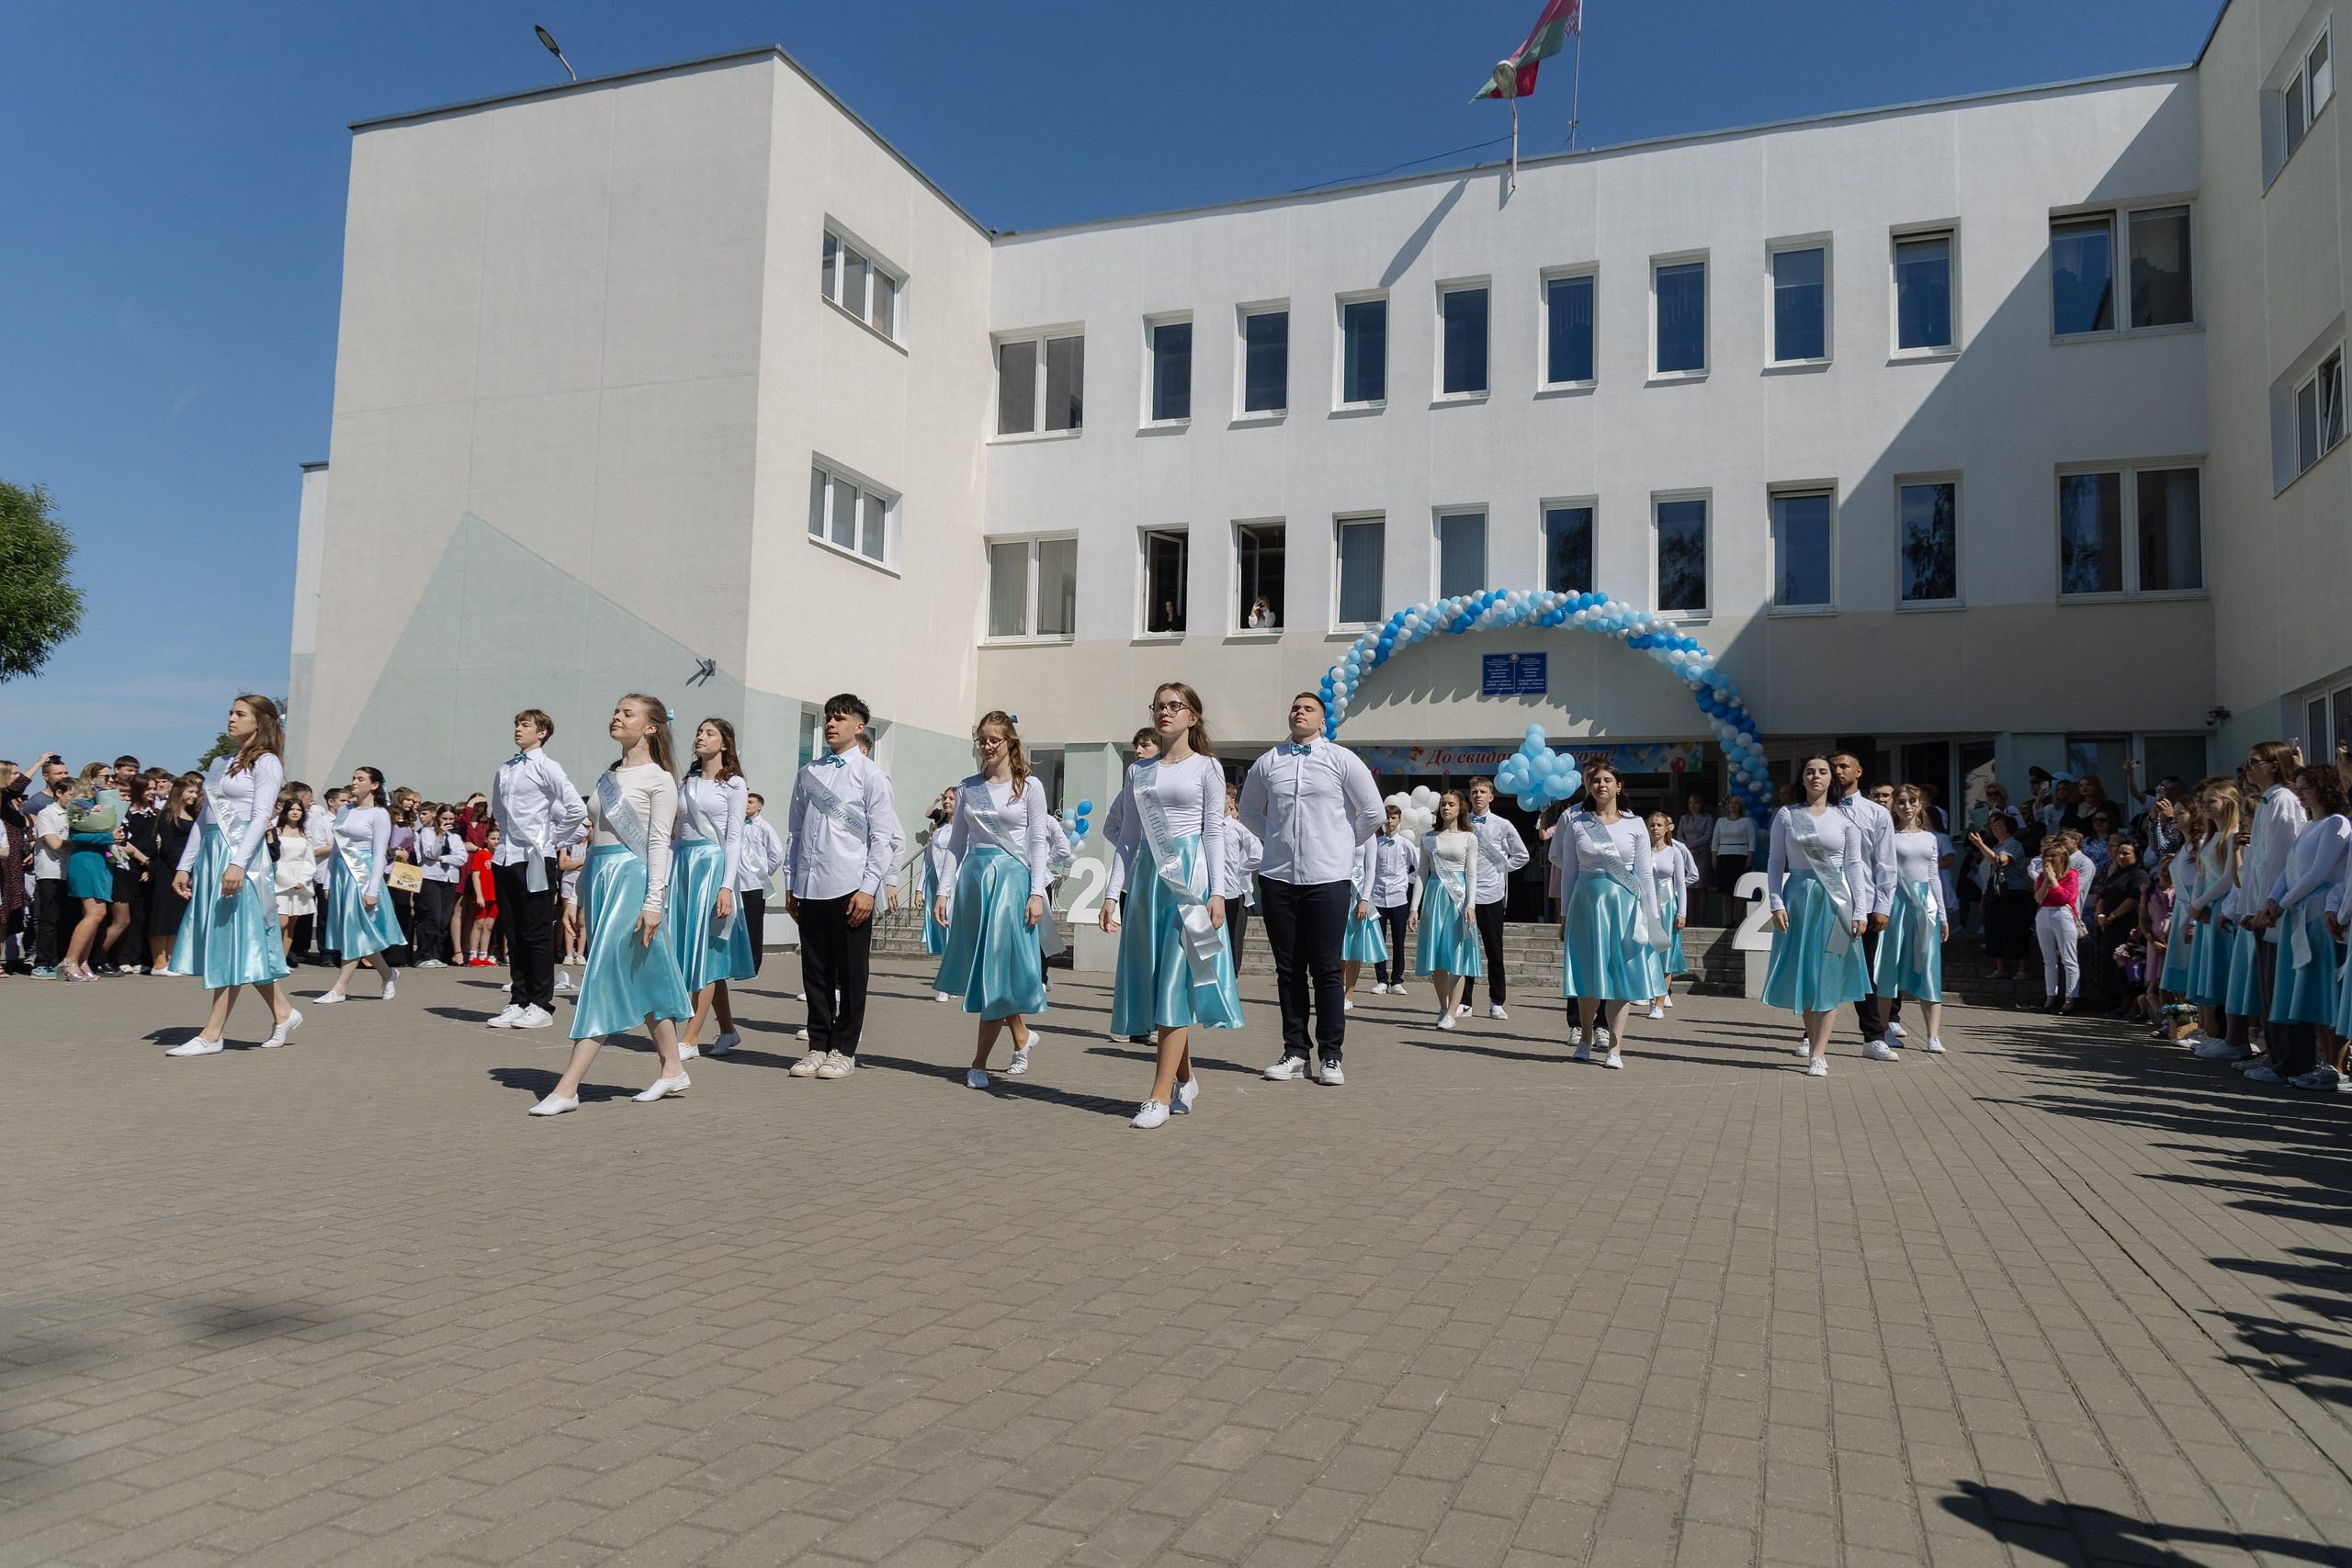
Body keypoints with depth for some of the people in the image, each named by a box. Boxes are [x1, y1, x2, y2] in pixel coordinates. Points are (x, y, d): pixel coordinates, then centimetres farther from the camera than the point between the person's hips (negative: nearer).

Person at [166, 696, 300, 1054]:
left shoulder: (266, 762, -4)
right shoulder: (220, 763, 18)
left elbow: (261, 816, -14)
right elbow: (204, 817, 19)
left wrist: (238, 863, -24)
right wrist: (184, 866, 15)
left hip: (242, 854, -8)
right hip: (210, 853, 8)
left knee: (233, 939, -5)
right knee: (229, 942, 9)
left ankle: (212, 1033, -4)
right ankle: (283, 1011, 17)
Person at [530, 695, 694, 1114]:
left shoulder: (659, 778, -4)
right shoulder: (607, 777, 18)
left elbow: (658, 843, -9)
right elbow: (597, 831, 19)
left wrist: (654, 902, -16)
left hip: (631, 875, -8)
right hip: (599, 874, 8)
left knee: (603, 976, -9)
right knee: (640, 977, 10)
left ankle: (567, 1088, -9)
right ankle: (673, 1068, 18)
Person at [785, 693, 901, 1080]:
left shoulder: (871, 775, 0)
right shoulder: (809, 773, 13)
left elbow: (883, 838, -3)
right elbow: (796, 832, 17)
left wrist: (868, 889, -10)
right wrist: (791, 885, 12)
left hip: (849, 888, -4)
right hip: (809, 887, 4)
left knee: (850, 972, 3)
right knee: (815, 970, 9)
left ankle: (844, 1049, 12)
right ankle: (818, 1045, 19)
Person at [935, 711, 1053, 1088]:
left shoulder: (1029, 787, 1)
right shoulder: (968, 788, 10)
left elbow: (1038, 842, -2)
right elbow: (956, 843, 11)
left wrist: (1037, 893, -10)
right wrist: (942, 891, 5)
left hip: (1013, 877, -4)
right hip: (974, 876, 4)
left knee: (999, 966, -6)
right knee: (982, 968, 7)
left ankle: (979, 1063, -1)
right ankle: (1021, 1039, 28)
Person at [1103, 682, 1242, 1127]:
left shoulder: (1206, 767, 5)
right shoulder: (1138, 770, 15)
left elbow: (1214, 831, 0)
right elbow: (1128, 836, 14)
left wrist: (1216, 891, -9)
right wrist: (1113, 893, 6)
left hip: (1190, 874, -4)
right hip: (1147, 875, 5)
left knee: (1177, 981, -9)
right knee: (1155, 981, 5)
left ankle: (1161, 1096, -9)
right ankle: (1186, 1080, 20)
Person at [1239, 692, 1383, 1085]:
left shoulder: (1341, 759, 2)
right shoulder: (1267, 762, 9)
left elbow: (1372, 812, 7)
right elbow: (1249, 811, 26)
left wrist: (1343, 845, 10)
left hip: (1327, 879, -3)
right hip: (1277, 876, 3)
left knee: (1327, 970, -2)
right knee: (1288, 969, 7)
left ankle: (1331, 1056, 6)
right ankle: (1294, 1053, 15)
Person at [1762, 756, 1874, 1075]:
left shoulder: (1845, 818, 4)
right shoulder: (1787, 817, 5)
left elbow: (1854, 865, 3)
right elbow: (1775, 861, 4)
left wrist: (1859, 911, -3)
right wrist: (1776, 903, -6)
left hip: (1835, 899, -1)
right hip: (1798, 896, 1)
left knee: (1828, 975, -4)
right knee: (1802, 972, 3)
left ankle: (1818, 1054, -3)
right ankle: (1813, 1043, 16)